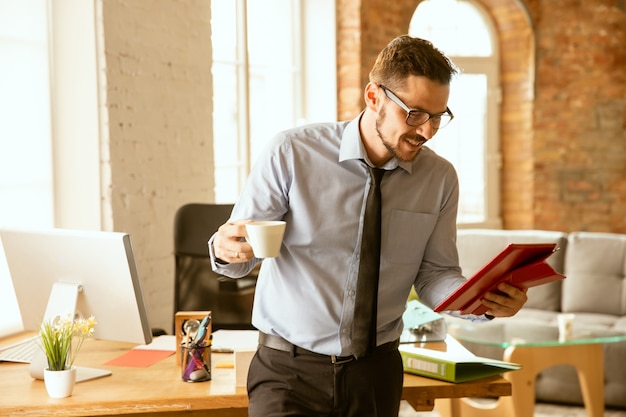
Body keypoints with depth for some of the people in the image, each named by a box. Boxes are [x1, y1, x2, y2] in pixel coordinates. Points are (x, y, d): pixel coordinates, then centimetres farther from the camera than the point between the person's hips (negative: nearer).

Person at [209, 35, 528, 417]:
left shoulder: (440, 179, -2)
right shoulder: (292, 153, -12)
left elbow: (434, 274, 2)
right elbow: (240, 247, -6)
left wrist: (482, 300, -18)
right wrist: (227, 250, -30)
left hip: (376, 371, 3)